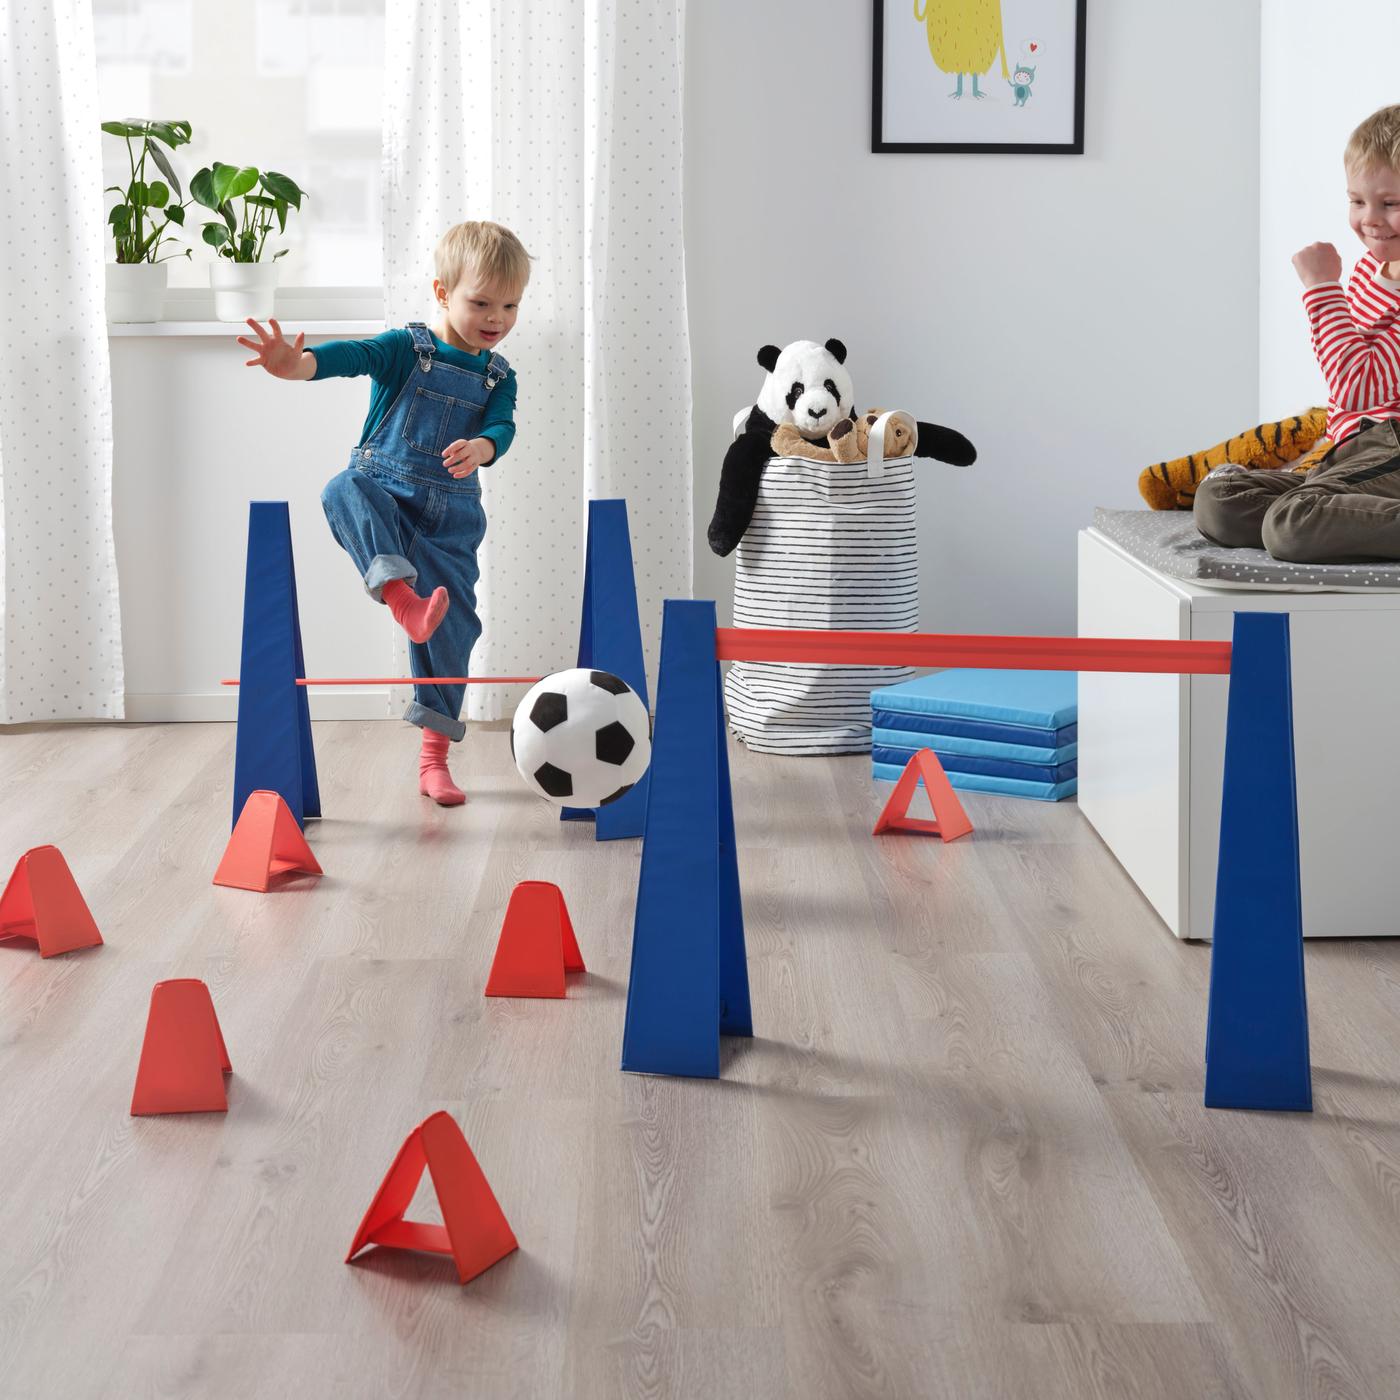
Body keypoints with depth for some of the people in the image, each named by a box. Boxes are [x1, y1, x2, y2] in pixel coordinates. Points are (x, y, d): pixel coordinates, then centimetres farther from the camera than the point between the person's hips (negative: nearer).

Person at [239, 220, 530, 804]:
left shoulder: (498, 376, 8)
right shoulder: (406, 349, -2)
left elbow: (502, 427, -9)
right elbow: (353, 355, -21)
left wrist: (480, 448, -35)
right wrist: (296, 362, -42)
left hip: (449, 516, 3)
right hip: (384, 495, -3)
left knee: (452, 625, -3)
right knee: (345, 490, -37)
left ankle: (433, 757, 9)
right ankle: (401, 597, -57)